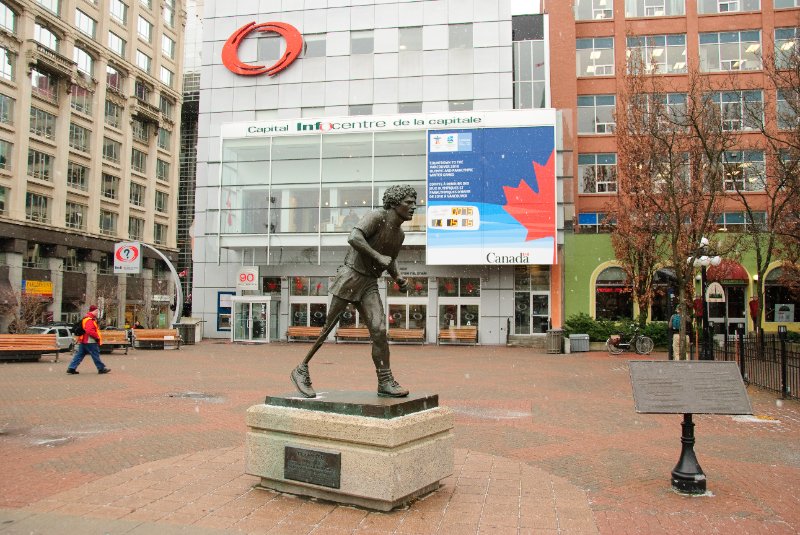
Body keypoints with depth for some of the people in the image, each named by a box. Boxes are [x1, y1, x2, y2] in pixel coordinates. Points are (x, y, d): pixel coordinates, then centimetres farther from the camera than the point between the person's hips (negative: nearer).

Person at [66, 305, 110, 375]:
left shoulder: (86, 318, 18)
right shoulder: (89, 319, -18)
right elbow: (90, 331, -27)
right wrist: (97, 337, -17)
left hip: (83, 341, 10)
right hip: (90, 341, -10)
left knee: (79, 355, 10)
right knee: (96, 355, -1)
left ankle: (71, 368, 9)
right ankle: (101, 368, 7)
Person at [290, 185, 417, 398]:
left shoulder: (400, 234, 12)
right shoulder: (376, 216, -12)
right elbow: (353, 238, -27)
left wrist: (399, 279, 7)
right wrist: (378, 256, -24)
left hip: (369, 285, 6)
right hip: (349, 277, -6)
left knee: (379, 330, -9)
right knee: (329, 328, 0)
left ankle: (385, 382, -6)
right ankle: (302, 370, 15)